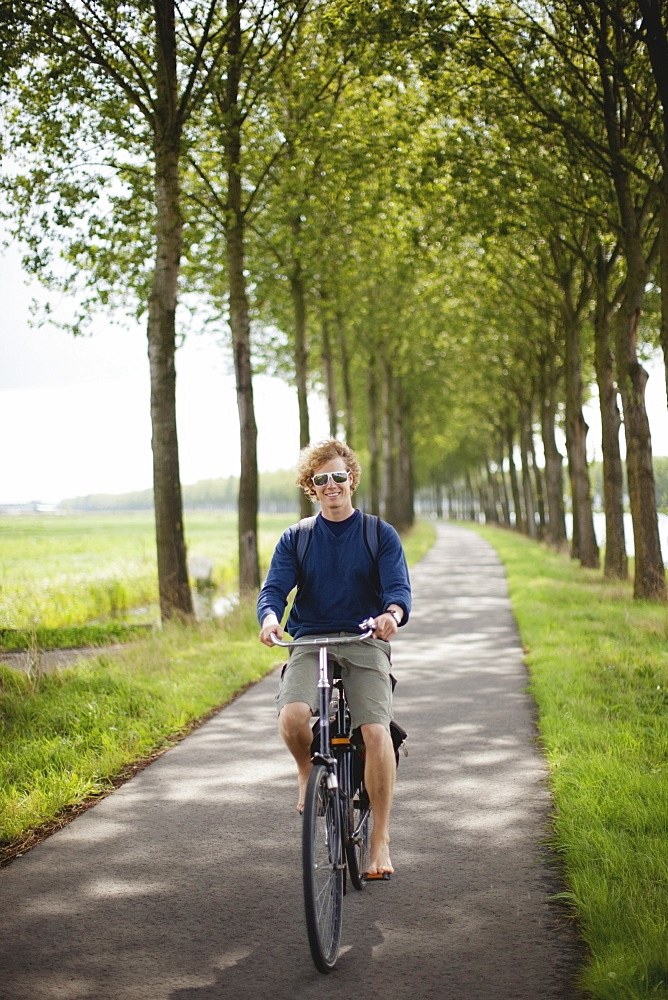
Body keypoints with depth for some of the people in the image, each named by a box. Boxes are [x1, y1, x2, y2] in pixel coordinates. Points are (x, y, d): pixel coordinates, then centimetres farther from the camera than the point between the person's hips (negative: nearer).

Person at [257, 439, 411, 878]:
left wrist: (392, 615, -30)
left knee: (376, 732, -22)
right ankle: (310, 771, 8)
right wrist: (270, 617, -25)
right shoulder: (295, 539, 12)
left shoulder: (380, 534, 7)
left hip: (365, 644, -1)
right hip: (310, 642, 1)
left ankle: (380, 841, -7)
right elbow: (275, 588, -1)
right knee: (292, 717, -28)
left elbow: (398, 587, -6)